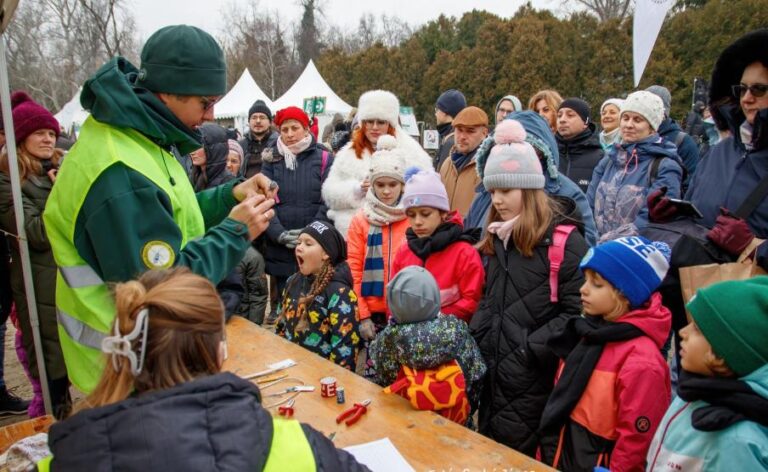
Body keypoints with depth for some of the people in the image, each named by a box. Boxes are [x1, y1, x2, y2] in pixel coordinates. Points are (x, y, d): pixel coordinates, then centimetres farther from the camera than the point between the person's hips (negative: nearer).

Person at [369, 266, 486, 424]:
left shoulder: (388, 337, -20)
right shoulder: (456, 328, -18)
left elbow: (382, 383, -10)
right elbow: (476, 375, -10)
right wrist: (467, 410, 7)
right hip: (455, 418, 1)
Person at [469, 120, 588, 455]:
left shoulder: (564, 239, -12)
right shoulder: (495, 239, 10)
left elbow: (576, 311, -16)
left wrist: (528, 352, -19)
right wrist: (476, 338, 4)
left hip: (532, 380, -7)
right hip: (491, 371, 7)